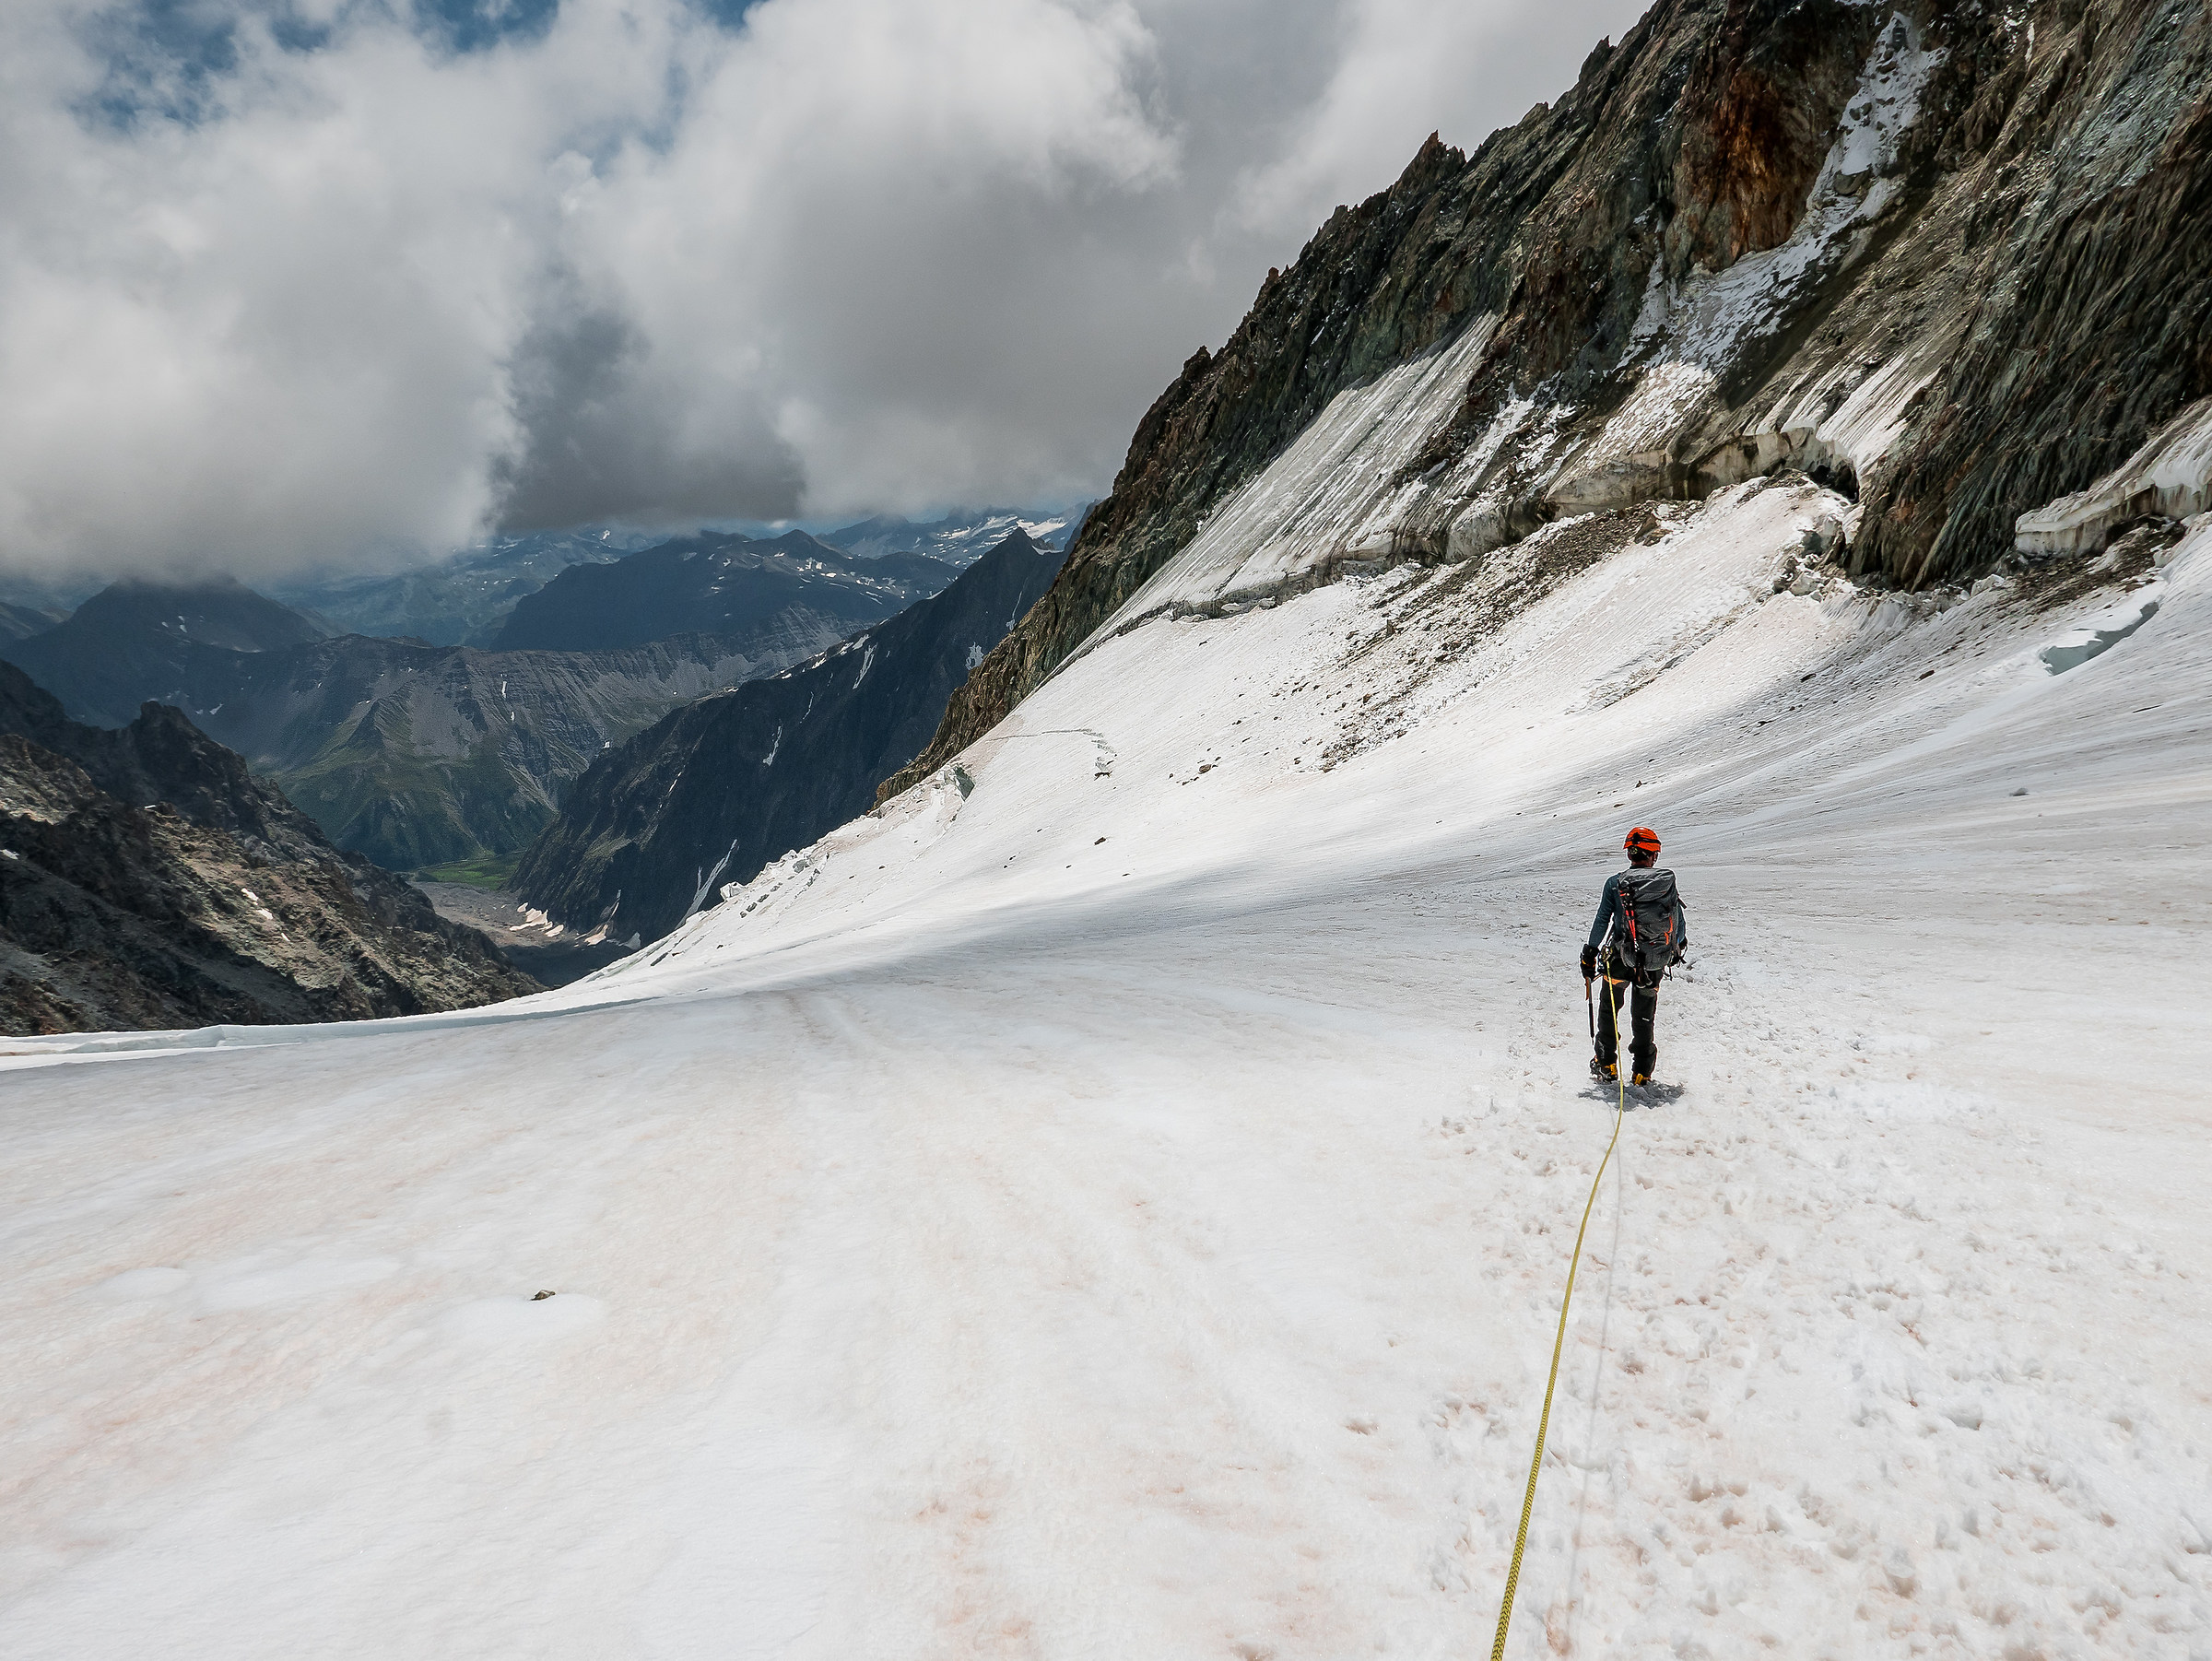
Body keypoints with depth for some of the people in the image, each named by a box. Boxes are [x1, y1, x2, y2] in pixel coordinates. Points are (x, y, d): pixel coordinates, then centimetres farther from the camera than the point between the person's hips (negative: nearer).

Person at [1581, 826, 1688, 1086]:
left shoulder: (1615, 883, -8)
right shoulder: (1668, 883, -3)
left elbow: (1602, 922, -8)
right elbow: (1680, 924, 5)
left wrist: (1590, 954, 0)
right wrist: (1678, 946, 25)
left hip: (1620, 959, -1)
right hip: (1654, 965, 1)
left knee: (1608, 1009, 20)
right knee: (1645, 1017, 17)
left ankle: (1606, 1064, 20)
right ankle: (1643, 1071, 17)